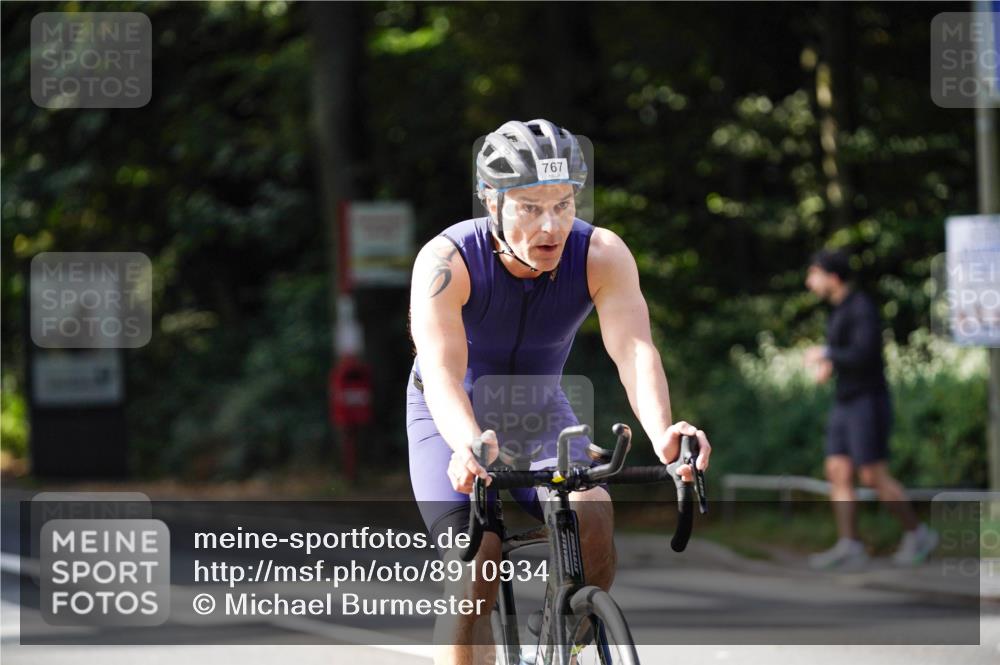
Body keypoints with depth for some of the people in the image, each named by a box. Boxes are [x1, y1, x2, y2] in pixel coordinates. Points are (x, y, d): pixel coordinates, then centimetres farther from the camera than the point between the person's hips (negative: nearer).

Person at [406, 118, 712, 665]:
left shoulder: (602, 255, -24)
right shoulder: (446, 261, -30)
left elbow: (633, 349, -37)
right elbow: (442, 371, -43)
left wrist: (661, 433, -58)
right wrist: (469, 445, -64)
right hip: (454, 420, -2)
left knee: (592, 517, -25)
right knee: (475, 569, -22)